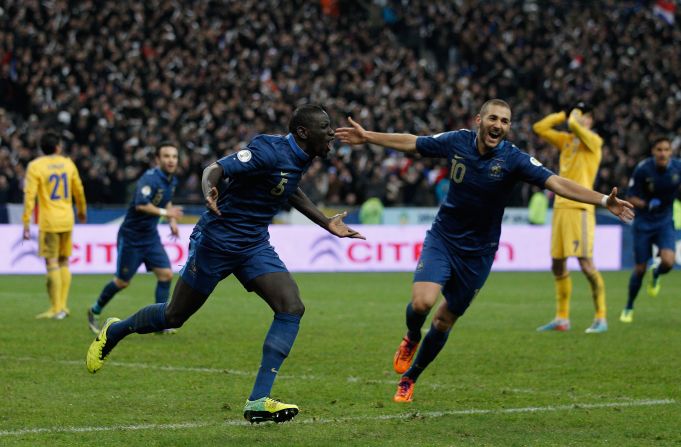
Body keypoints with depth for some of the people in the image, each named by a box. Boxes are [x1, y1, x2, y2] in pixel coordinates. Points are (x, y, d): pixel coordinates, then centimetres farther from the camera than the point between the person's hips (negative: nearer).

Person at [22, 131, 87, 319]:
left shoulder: (35, 166, -7)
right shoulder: (68, 163, 6)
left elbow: (29, 195, -13)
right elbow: (79, 191, 17)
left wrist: (26, 223, -11)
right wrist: (82, 211, 34)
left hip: (48, 221, -4)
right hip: (67, 219, 4)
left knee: (52, 263, -3)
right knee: (63, 262, 13)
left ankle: (56, 309, -5)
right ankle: (63, 306, 14)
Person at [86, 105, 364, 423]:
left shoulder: (301, 157, 3)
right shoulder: (271, 151, -23)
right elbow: (217, 168, -29)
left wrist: (328, 224, 22)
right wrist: (210, 190, -52)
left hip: (255, 246, 7)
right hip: (217, 240, -7)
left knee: (292, 307, -14)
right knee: (174, 316, 7)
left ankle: (258, 401, -14)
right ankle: (112, 332, 38)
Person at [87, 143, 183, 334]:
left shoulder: (172, 181, 5)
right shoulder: (150, 178, -22)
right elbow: (141, 205, -33)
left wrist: (172, 221, 13)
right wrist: (165, 212, -32)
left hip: (150, 236, 7)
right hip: (131, 237, -7)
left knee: (166, 274, -6)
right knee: (122, 282, 3)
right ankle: (95, 311, 25)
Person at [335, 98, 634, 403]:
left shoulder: (513, 159, -16)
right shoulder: (457, 141, -9)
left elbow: (556, 183, -23)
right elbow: (411, 143, 7)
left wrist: (605, 201, -35)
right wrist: (368, 137, 11)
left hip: (478, 253, 0)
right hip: (442, 239, 0)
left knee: (444, 322, 9)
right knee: (422, 302, -23)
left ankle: (409, 378, 32)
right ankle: (411, 339, 14)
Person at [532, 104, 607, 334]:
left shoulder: (593, 140, -2)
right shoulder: (566, 140, 18)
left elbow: (574, 125, -19)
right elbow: (539, 128, 19)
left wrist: (574, 116, 2)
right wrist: (563, 115, 14)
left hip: (580, 209, -8)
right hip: (560, 207, 8)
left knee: (586, 264, -12)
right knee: (557, 266, 9)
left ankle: (601, 318, -6)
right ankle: (562, 318, 18)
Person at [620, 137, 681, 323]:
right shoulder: (643, 169, -16)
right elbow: (631, 198, -10)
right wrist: (647, 205, -29)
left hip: (665, 222, 1)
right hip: (643, 223, -1)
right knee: (640, 268, 2)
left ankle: (656, 277, 16)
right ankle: (629, 308, 23)